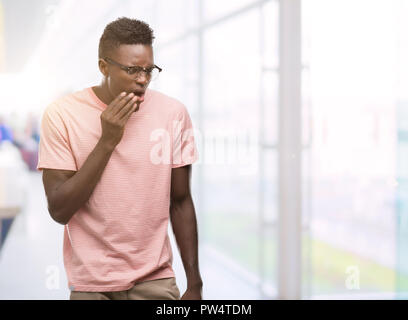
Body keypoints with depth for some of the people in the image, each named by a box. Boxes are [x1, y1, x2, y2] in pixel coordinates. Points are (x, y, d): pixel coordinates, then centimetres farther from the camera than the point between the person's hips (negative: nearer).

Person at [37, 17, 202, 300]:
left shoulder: (173, 113, -4)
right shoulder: (62, 114, -9)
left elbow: (180, 202, 3)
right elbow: (59, 211, -13)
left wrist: (195, 284, 4)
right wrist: (107, 141, -19)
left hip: (156, 279, 1)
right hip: (91, 284, -1)